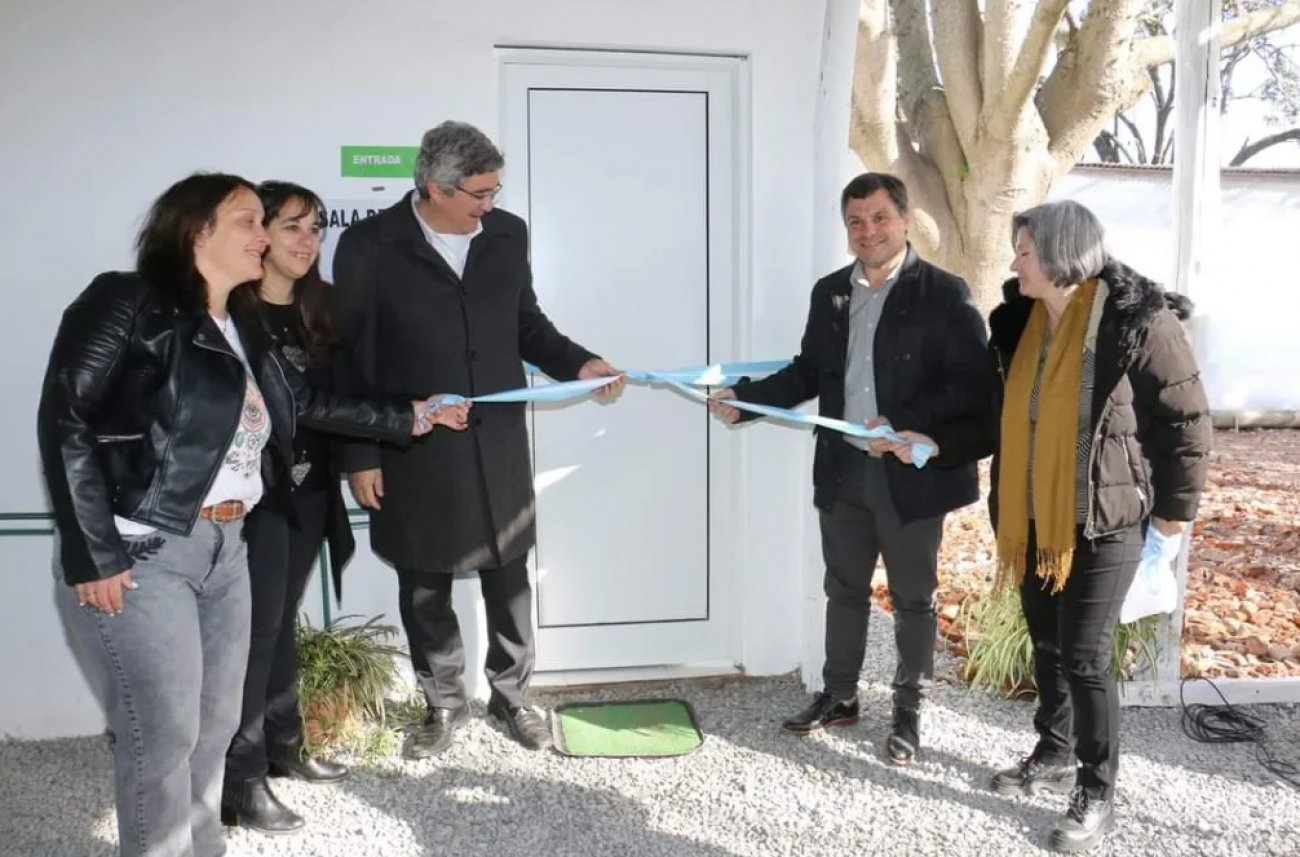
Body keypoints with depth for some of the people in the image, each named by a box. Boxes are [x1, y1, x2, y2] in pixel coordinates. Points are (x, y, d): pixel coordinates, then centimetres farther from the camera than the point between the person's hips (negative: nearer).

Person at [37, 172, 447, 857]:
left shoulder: (239, 332, 14)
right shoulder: (127, 305, -9)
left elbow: (308, 403, 20)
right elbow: (66, 421, -14)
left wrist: (408, 417, 19)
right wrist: (92, 554, -18)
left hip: (223, 549, 8)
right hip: (138, 552, -7)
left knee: (215, 727, 14)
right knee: (163, 738, -2)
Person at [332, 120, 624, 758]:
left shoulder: (508, 234, 1)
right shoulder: (369, 245, -9)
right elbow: (350, 358, -6)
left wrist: (577, 364, -5)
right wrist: (359, 454, -7)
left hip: (499, 442, 3)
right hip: (413, 451, -2)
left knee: (508, 574, 13)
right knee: (425, 586, 12)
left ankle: (511, 694, 33)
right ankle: (444, 704, 32)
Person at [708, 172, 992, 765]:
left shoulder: (945, 294, -9)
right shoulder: (829, 292, 7)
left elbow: (974, 385, -13)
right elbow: (808, 372, 11)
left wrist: (903, 424, -22)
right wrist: (743, 398, -1)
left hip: (911, 472, -4)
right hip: (842, 469, 5)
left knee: (913, 597, 11)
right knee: (844, 590, 17)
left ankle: (908, 710, 28)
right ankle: (838, 696, 34)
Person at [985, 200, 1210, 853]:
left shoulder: (1138, 320, -14)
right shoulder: (1022, 320, 7)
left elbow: (1186, 419, -9)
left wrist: (1175, 506, -6)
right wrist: (1008, 501, 18)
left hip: (1105, 519, -7)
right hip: (1035, 516, 7)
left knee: (1084, 655, -3)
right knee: (1045, 641, 17)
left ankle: (1098, 793, 15)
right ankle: (1054, 755, 36)